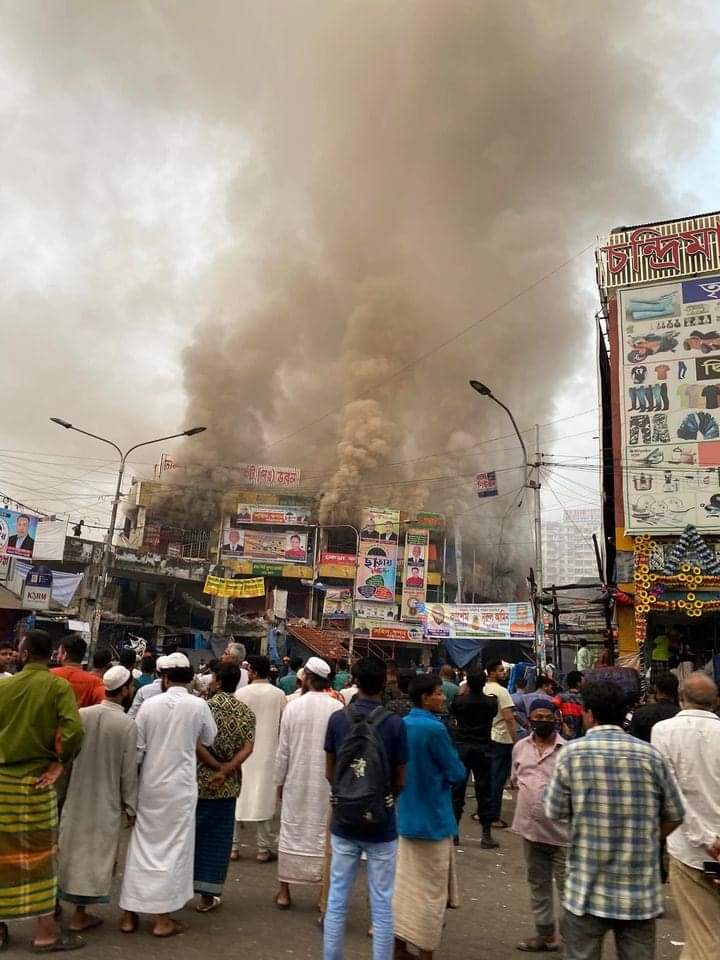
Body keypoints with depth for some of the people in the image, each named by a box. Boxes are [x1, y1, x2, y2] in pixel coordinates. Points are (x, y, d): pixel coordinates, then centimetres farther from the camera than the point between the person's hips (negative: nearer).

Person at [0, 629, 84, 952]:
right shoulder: (58, 686, -10)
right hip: (35, 778, -3)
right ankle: (45, 931, 13)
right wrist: (59, 762, -6)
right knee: (40, 853, 6)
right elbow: (73, 728, -21)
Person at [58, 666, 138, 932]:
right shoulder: (128, 725, -17)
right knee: (96, 855, 10)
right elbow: (129, 771, -12)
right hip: (106, 800, -4)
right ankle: (80, 914, 18)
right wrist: (130, 806, 0)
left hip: (77, 795, 4)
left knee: (72, 849, 20)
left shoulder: (81, 714, -8)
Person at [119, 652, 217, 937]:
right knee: (173, 848, 8)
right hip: (180, 786, -2)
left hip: (149, 785, 2)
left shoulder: (149, 704, -7)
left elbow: (137, 749, -2)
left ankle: (129, 914, 22)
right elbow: (211, 740, 5)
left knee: (142, 845, 14)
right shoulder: (198, 705, -10)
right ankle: (163, 918, 13)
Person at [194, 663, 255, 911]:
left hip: (197, 781, -2)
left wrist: (216, 766, -10)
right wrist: (225, 771, -15)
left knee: (192, 833, 14)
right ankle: (207, 895, 15)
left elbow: (195, 744, -18)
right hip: (227, 786, 2)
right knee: (217, 838, 10)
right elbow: (247, 748, -10)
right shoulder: (247, 712, 0)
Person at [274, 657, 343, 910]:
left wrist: (279, 780, 8)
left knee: (292, 831, 12)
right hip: (327, 781, -1)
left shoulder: (293, 706, -9)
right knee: (323, 833, 9)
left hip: (296, 780, 1)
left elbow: (283, 749, -4)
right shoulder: (338, 708, -12)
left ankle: (284, 891, 20)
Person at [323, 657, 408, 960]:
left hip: (343, 822, 2)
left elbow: (329, 773, 3)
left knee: (337, 901, 14)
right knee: (382, 906, 10)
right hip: (381, 825, -2)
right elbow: (400, 781, -5)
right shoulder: (395, 723, -14)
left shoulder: (337, 719, -7)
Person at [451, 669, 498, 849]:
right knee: (484, 791, 6)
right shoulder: (491, 702, -7)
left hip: (462, 747, 0)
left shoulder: (460, 700, -9)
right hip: (483, 749, 0)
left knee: (457, 790, 7)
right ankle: (486, 835, 8)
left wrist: (462, 691, 15)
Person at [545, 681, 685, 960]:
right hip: (642, 894, 2)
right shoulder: (651, 755, -4)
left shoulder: (572, 753, -10)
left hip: (588, 891, -2)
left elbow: (555, 812, -4)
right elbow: (674, 816, 5)